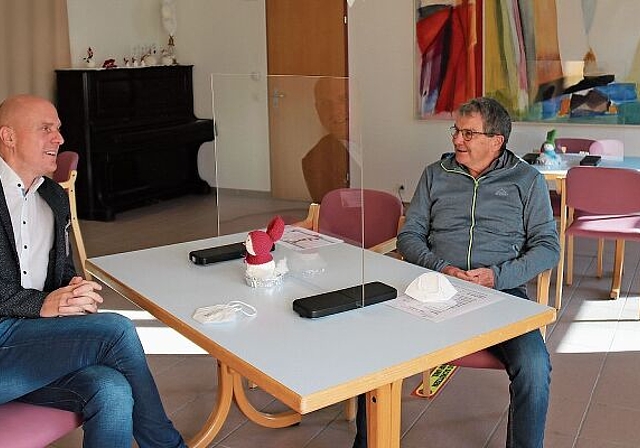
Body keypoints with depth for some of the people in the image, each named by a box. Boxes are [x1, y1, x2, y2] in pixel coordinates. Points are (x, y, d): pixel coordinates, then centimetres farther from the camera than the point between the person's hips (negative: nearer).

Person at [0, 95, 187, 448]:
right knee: (117, 330, -21)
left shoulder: (55, 198, 20)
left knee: (112, 393, -24)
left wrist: (77, 291, 2)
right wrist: (41, 304, -18)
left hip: (36, 339, 6)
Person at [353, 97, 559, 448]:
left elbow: (547, 247, 5)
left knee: (534, 369, -30)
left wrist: (498, 276, -11)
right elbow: (408, 236, 12)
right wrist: (440, 268, -8)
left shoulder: (527, 180, 10)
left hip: (503, 289, -1)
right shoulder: (435, 175, 15)